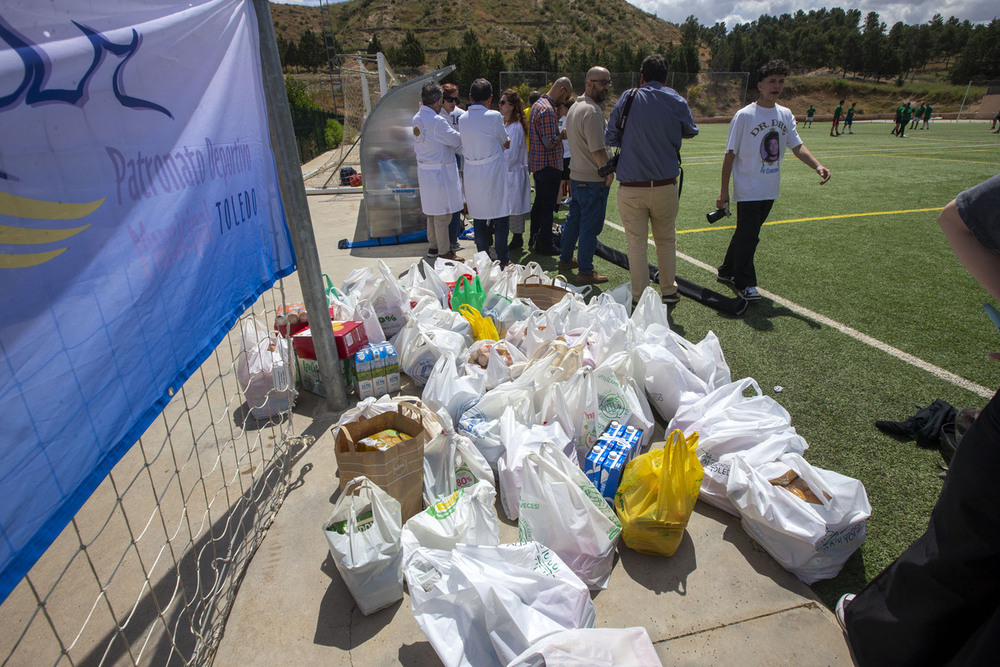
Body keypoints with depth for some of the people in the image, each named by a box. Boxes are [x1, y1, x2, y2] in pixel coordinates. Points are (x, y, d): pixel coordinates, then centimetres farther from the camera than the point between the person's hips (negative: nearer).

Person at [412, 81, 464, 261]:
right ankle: (443, 252, 8)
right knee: (443, 214, 0)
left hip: (424, 170, 9)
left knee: (432, 212, 18)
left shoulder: (417, 118, 7)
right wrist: (454, 130, 8)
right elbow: (457, 141, -11)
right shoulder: (437, 121, -20)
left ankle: (433, 246, 29)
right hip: (440, 172, -9)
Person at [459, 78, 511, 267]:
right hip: (493, 172, -4)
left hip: (472, 174, 5)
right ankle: (503, 260, 8)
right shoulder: (494, 116, -10)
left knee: (478, 218, 11)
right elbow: (506, 144, 2)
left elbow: (464, 145, 12)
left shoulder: (462, 119, 4)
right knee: (500, 217, 4)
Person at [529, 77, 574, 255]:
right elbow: (550, 143, -23)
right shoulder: (547, 109, -19)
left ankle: (535, 239, 26)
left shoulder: (537, 104, 13)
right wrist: (563, 134, -8)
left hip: (537, 163, 10)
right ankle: (545, 244, 5)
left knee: (539, 202, 17)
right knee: (548, 206, -2)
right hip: (549, 165, -10)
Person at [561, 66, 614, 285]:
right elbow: (598, 150, -25)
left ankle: (566, 260, 32)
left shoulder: (574, 107, 13)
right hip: (593, 179, -10)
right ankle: (585, 272, 5)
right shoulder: (592, 111, -19)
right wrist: (609, 172, -11)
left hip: (576, 175, 10)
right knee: (590, 226, -2)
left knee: (574, 219, 19)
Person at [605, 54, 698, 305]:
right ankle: (668, 292, 24)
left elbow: (610, 137, 3)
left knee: (637, 243, 5)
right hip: (665, 184, 2)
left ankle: (640, 297, 9)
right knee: (666, 240, 16)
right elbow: (691, 132, 20)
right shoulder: (677, 101, 3)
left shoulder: (628, 99, -3)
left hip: (631, 187, -2)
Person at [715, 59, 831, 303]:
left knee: (746, 234, 14)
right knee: (748, 236, -3)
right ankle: (744, 283, 11)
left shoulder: (785, 115, 8)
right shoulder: (744, 116, -9)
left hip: (770, 190, 6)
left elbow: (797, 146, 8)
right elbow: (730, 154, -9)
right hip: (748, 189, -6)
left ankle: (727, 272, 29)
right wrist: (724, 191, -11)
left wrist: (817, 166, -10)